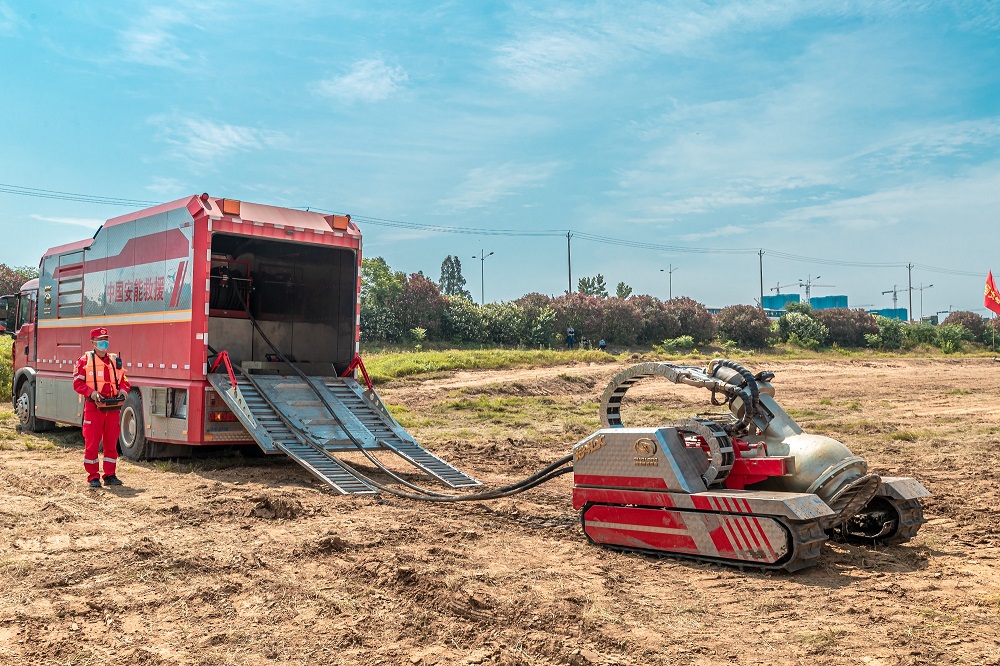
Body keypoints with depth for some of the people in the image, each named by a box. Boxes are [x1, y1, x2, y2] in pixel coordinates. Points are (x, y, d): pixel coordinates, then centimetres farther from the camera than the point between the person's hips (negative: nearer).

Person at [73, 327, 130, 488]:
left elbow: (124, 380, 17)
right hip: (94, 407, -4)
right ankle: (93, 476, 8)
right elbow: (77, 382, -3)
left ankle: (110, 475, 16)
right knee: (92, 443, 0)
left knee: (111, 442, 8)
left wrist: (123, 389, -5)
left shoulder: (115, 360, 13)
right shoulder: (85, 360, 0)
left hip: (113, 407, 4)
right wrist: (91, 392, -19)